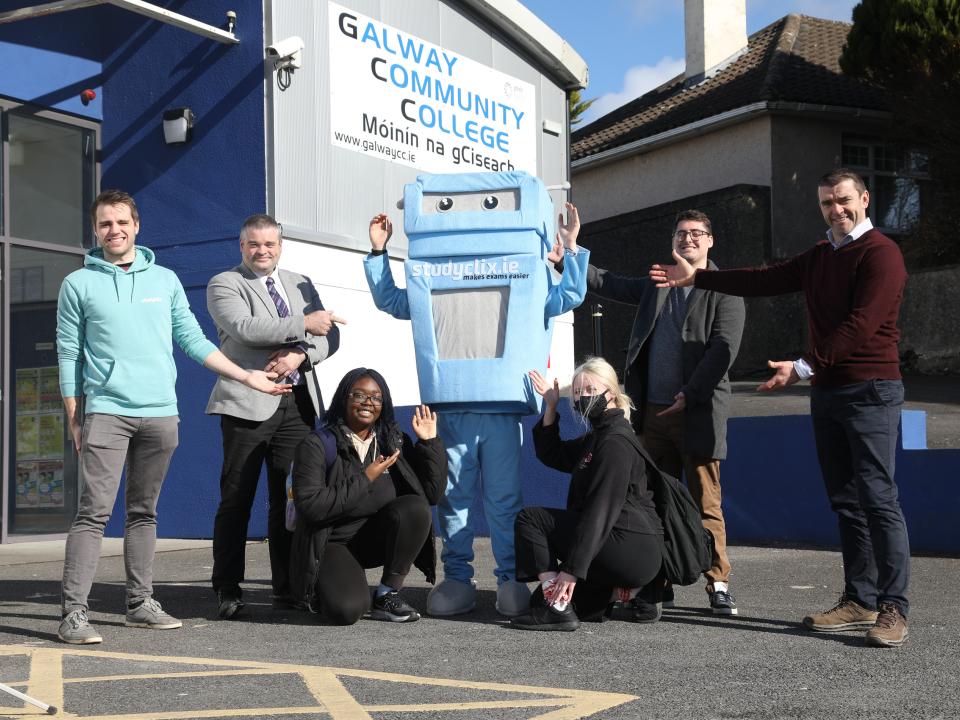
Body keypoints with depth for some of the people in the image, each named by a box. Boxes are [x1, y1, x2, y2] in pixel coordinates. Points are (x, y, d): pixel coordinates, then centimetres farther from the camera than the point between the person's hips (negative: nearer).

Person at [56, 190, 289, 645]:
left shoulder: (165, 280, 13)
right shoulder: (79, 284, 5)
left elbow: (193, 340, 15)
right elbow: (69, 355, 4)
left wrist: (247, 377, 10)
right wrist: (73, 419, -1)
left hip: (161, 414, 4)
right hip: (106, 411, -3)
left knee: (143, 512, 10)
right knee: (94, 512, -10)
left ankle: (140, 603, 17)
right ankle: (74, 612, -10)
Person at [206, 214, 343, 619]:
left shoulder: (301, 284, 20)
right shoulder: (224, 284, 4)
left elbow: (330, 334, 11)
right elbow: (245, 328, -15)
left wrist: (300, 354, -8)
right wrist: (303, 324, -14)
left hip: (298, 403, 5)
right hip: (249, 403, -4)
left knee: (291, 498, 4)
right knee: (237, 499, -3)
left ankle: (287, 587, 10)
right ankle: (227, 590, 2)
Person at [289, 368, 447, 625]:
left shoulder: (394, 442, 4)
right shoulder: (317, 445, -10)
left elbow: (432, 493, -2)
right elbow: (309, 506, -22)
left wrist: (430, 442, -9)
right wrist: (365, 480, -20)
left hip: (377, 540, 4)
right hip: (332, 544, -4)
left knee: (415, 507, -25)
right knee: (347, 610, -30)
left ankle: (387, 594, -11)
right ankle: (325, 590, 10)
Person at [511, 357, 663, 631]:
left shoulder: (615, 442, -13)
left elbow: (601, 511, -21)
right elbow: (552, 455, 26)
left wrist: (573, 569, -24)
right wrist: (551, 407, 14)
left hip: (632, 552, -11)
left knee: (529, 519, -10)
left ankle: (557, 608, -19)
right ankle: (624, 596, 9)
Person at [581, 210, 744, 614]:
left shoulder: (723, 291, 1)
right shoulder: (657, 286, 18)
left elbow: (724, 348, -9)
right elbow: (608, 284, 18)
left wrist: (690, 394, -16)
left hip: (698, 411, -5)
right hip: (654, 411, 5)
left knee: (706, 503, -3)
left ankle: (719, 585, 3)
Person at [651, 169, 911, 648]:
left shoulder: (880, 253, -8)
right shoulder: (818, 258, 19)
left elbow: (860, 325, -18)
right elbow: (764, 281, 25)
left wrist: (805, 366, -21)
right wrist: (696, 277, 25)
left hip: (870, 392, -8)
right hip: (827, 391, 8)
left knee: (878, 499, -11)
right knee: (845, 500, 8)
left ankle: (893, 608, -10)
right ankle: (859, 600, 12)